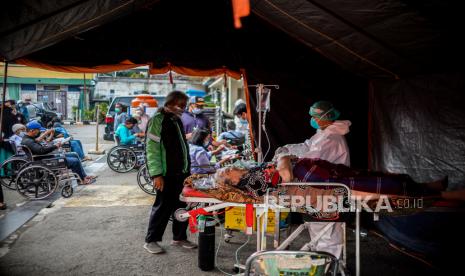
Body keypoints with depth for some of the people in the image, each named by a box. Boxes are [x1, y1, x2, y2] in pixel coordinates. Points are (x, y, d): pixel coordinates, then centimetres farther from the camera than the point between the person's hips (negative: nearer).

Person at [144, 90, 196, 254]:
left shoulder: (177, 120, 15)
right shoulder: (157, 120, -11)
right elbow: (152, 149, -16)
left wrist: (187, 168, 20)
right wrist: (157, 174, -21)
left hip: (182, 172, 8)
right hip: (167, 174, -8)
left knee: (182, 205, 12)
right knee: (163, 206, -1)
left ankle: (179, 237, 26)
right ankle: (151, 240, 13)